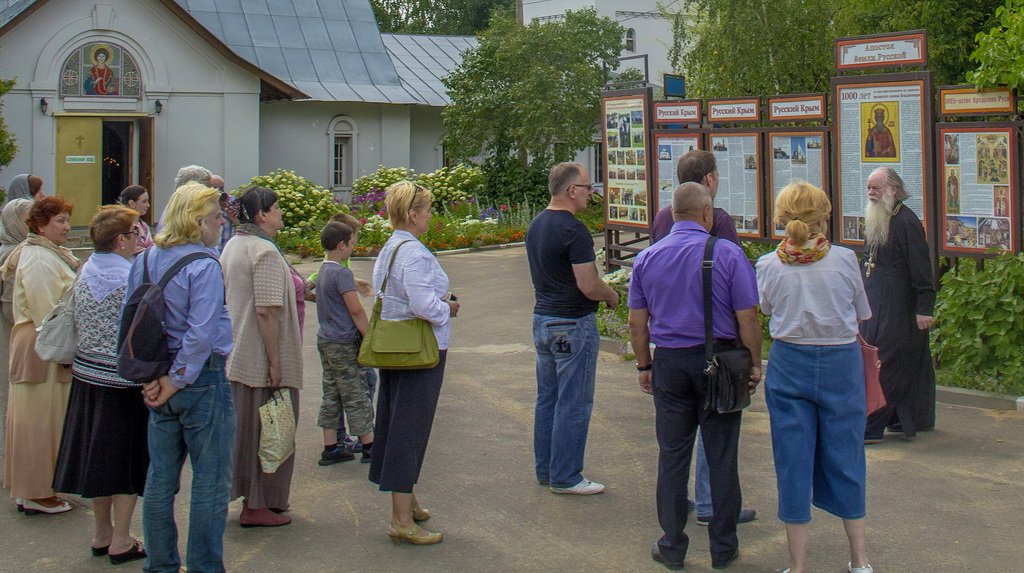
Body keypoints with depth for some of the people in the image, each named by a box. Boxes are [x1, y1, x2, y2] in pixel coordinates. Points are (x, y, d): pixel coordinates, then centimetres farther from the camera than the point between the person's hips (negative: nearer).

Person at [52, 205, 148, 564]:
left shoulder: (85, 273, 4)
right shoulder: (133, 279, -18)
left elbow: (76, 325, 11)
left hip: (86, 376, 7)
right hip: (125, 381, -7)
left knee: (98, 455, 15)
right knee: (126, 458, 5)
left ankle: (102, 534, 26)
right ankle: (121, 542, 11)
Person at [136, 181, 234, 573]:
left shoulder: (144, 261, 6)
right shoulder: (204, 265, -16)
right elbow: (202, 334, -22)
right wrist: (177, 380, -12)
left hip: (159, 382, 7)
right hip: (203, 380, -7)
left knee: (160, 478, 14)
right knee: (210, 482, 3)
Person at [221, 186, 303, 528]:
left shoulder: (232, 246, 12)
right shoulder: (264, 250, -18)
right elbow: (266, 310, -23)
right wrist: (275, 362, -21)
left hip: (236, 355, 10)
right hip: (260, 358, -10)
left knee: (245, 426, 17)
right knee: (265, 431, 0)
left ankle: (249, 495, 26)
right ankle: (257, 506, 7)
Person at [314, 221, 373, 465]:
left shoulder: (323, 271, 12)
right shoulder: (342, 273, -17)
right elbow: (356, 310, -19)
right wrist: (369, 336, -13)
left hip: (325, 340, 9)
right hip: (344, 343, -9)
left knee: (332, 395, 12)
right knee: (356, 397, 0)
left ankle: (331, 448, 14)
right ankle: (368, 447, 8)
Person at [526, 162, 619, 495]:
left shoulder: (536, 225, 9)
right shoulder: (573, 230, -20)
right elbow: (589, 286, -22)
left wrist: (600, 292, 17)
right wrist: (611, 295, -1)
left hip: (542, 319, 9)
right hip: (573, 324, -9)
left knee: (547, 398, 15)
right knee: (573, 404, -1)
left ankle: (546, 469, 24)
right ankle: (565, 477, 4)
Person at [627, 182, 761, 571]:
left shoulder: (647, 258, 3)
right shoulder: (728, 255, -8)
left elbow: (637, 322, 6)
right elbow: (747, 318, -9)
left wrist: (644, 366, 16)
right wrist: (755, 364, 1)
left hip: (669, 363, 3)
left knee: (672, 455, 9)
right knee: (721, 456, 6)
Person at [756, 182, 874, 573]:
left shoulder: (769, 265, -6)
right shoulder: (844, 259, -9)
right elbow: (863, 314, 3)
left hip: (789, 364, 0)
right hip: (841, 364, 0)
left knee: (793, 462, 6)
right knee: (844, 457, 12)